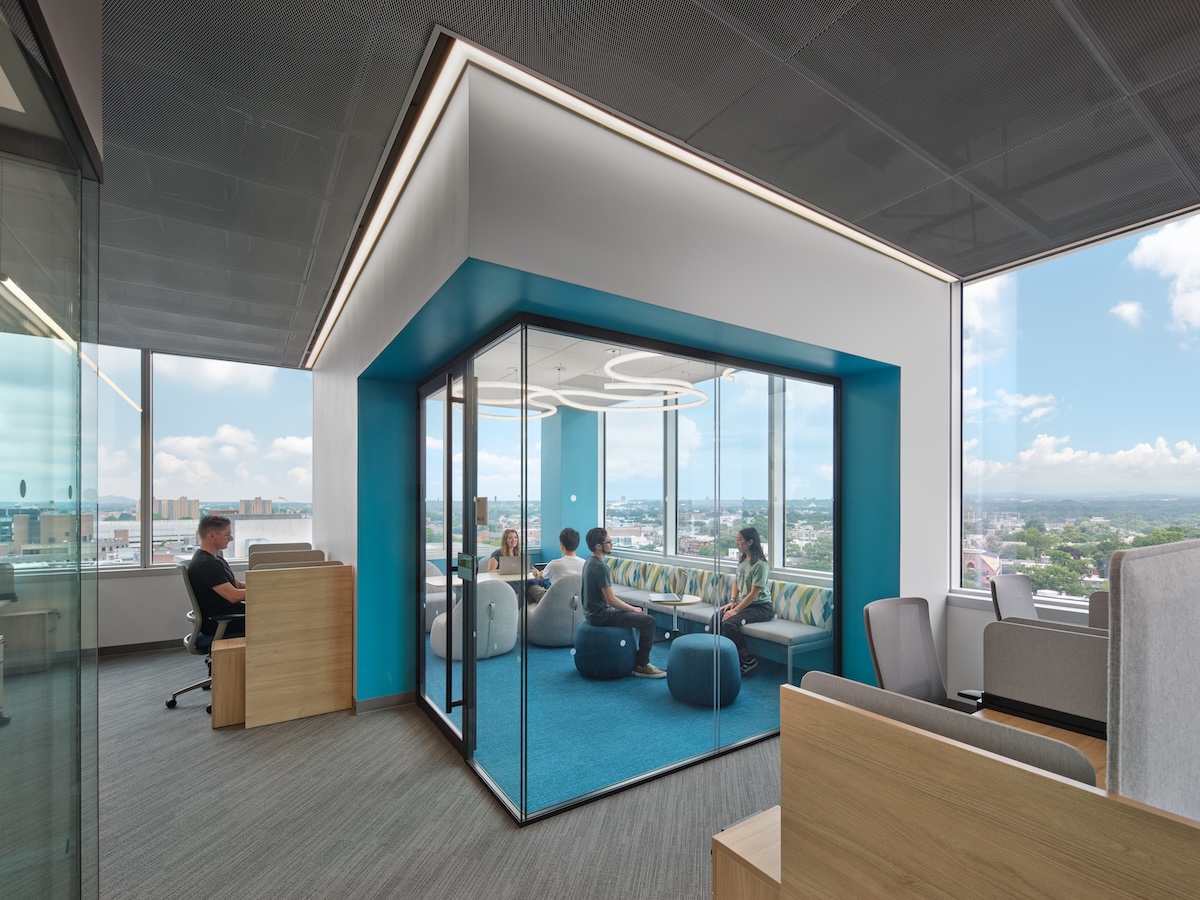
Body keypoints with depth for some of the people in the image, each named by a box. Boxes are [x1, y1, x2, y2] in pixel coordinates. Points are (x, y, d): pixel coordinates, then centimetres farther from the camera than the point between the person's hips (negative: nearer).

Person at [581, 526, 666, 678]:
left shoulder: (589, 562, 8)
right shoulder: (600, 567, -23)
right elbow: (611, 599, -23)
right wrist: (633, 609, -8)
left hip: (593, 611, 10)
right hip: (601, 614, -10)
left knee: (640, 615, 25)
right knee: (648, 621, -12)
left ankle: (634, 659, 29)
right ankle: (642, 666, -1)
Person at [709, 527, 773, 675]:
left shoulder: (760, 564, -16)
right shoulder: (742, 560, 10)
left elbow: (754, 593, -19)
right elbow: (736, 582, 18)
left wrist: (736, 610, -20)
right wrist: (732, 601, 2)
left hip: (761, 607, -8)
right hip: (742, 603, 8)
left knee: (729, 623, -28)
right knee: (716, 617, -17)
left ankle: (748, 659, -10)